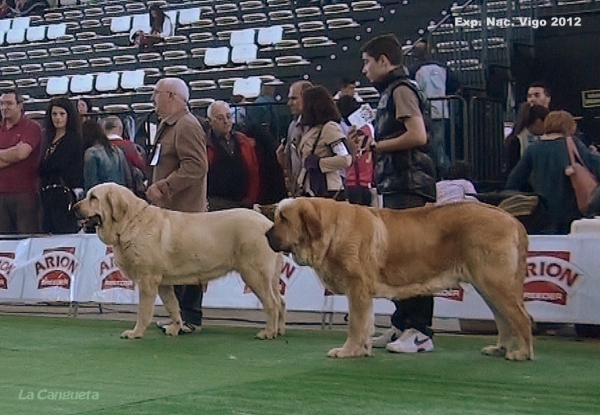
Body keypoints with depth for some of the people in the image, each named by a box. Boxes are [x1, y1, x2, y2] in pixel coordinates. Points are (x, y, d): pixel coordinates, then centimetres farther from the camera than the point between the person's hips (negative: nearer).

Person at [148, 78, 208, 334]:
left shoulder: (188, 126, -12)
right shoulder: (167, 125, 19)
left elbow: (196, 167, -21)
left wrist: (163, 187, -20)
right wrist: (156, 189, 15)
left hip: (184, 209, -10)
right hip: (168, 207, 10)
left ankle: (190, 318, 0)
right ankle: (178, 315, 19)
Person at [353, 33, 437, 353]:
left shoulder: (401, 90, -7)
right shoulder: (389, 92, 21)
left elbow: (418, 135, -20)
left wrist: (377, 145, -10)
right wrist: (369, 142, 12)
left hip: (409, 188, -10)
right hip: (396, 186, 10)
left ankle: (421, 332, -8)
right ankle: (402, 325, 19)